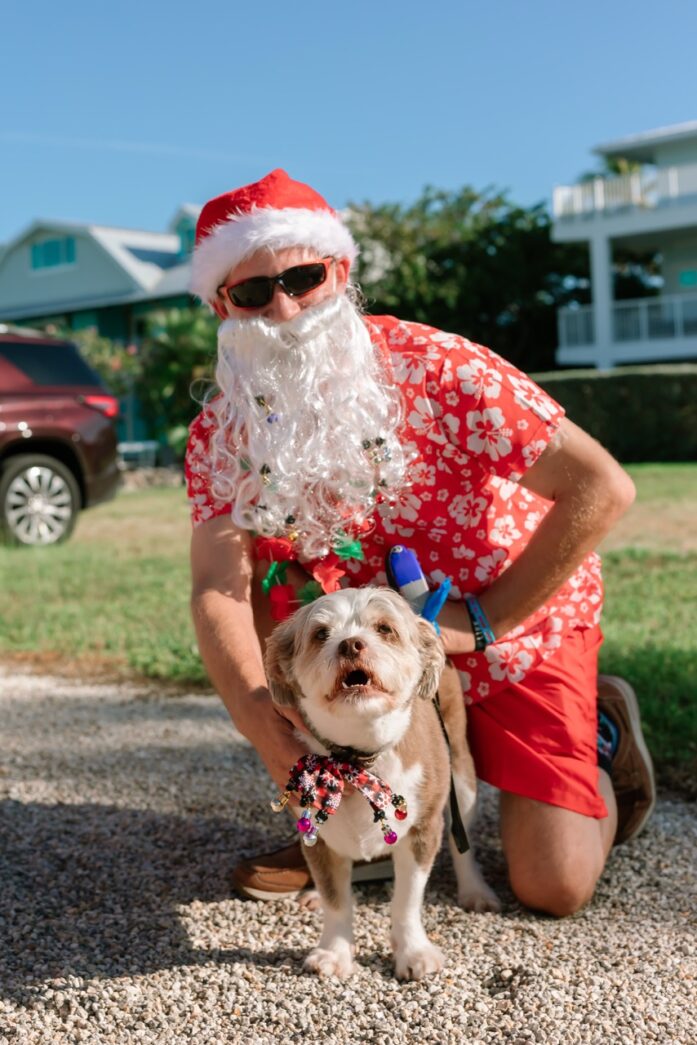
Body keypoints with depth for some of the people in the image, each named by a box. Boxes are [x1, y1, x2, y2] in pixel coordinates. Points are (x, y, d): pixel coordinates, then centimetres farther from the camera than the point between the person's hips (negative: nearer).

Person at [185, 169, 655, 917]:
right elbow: (218, 589, -23)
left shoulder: (435, 368, -25)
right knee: (257, 580, -22)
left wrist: (481, 619, -23)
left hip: (515, 627, -3)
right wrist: (263, 723, -41)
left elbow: (602, 487, -26)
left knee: (554, 886, -11)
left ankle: (600, 732, 21)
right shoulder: (221, 433, -12)